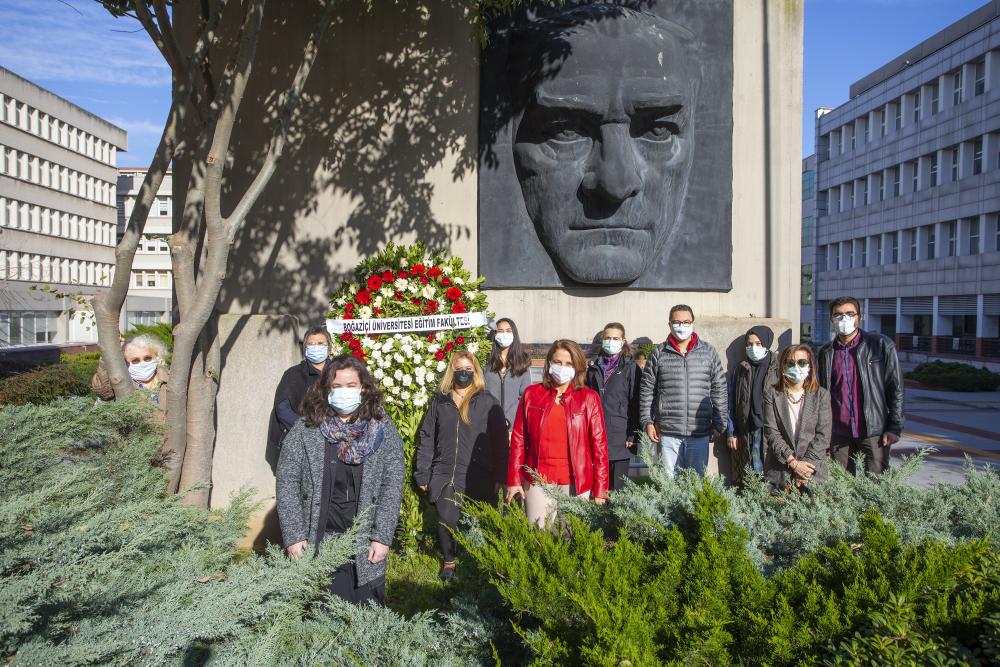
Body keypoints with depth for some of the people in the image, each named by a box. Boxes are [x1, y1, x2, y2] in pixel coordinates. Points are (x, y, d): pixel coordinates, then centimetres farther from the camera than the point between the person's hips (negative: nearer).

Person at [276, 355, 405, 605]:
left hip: (367, 547, 1)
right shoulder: (304, 430, 1)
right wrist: (294, 537, -6)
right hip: (317, 545, 0)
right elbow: (287, 483, 0)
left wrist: (382, 537, -8)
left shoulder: (383, 430, 2)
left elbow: (393, 484, -2)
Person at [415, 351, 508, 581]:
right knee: (446, 521, -1)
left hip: (478, 476, -2)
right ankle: (449, 561, 24)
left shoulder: (488, 403, 2)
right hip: (444, 475, 2)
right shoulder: (441, 402, 10)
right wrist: (423, 474, 6)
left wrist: (498, 476, -3)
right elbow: (426, 438, 11)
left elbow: (500, 441, 1)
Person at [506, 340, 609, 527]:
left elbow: (599, 443, 1)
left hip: (576, 483, -1)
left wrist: (600, 489, -3)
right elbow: (518, 439, 7)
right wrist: (514, 480, 3)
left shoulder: (589, 398, 2)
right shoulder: (531, 394, 6)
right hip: (538, 481, 1)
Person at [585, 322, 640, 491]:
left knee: (618, 485, 1)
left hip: (619, 434, -3)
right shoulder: (593, 367, 14)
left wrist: (632, 435, -7)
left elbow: (635, 403, -1)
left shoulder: (630, 368, 3)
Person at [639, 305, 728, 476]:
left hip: (700, 432, 1)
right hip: (668, 432, 0)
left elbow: (720, 389, 8)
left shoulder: (708, 352, 7)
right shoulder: (659, 353, 5)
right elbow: (646, 389, 8)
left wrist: (719, 424, 4)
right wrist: (647, 421, 2)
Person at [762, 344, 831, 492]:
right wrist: (793, 463, -13)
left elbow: (823, 435, -1)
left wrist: (806, 464, -12)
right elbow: (771, 433, -4)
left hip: (813, 472, 1)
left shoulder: (821, 394, 5)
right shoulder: (771, 393, 3)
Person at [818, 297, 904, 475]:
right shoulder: (826, 352, 9)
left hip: (873, 432, -3)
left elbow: (895, 388, 0)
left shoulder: (881, 345, 0)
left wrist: (894, 427, -5)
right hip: (838, 433, 3)